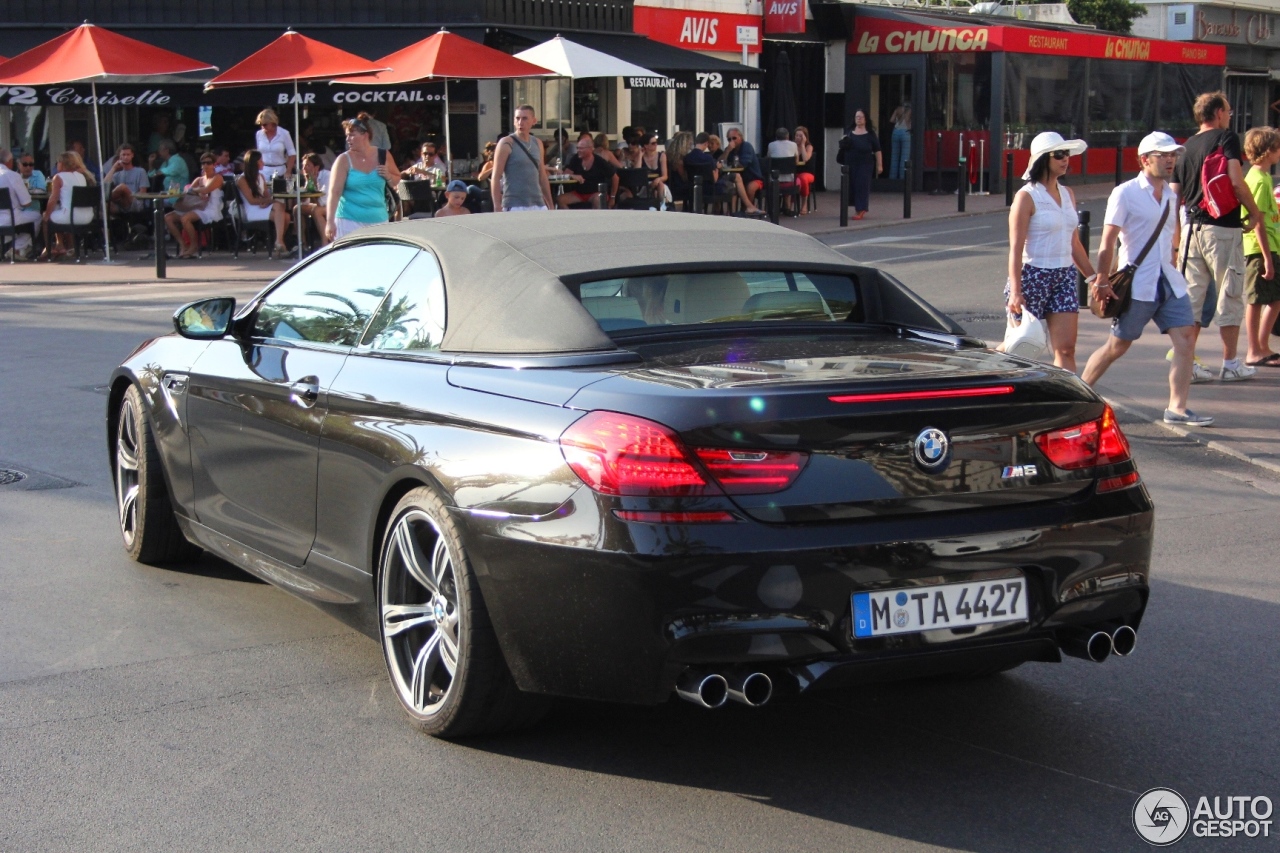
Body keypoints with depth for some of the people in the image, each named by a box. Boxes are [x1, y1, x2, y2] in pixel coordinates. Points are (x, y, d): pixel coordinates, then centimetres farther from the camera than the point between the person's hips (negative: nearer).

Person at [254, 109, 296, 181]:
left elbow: (292, 154, -3)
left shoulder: (284, 134, -5)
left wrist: (288, 172, -8)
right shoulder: (259, 134, 3)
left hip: (279, 172, -2)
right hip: (263, 171, 2)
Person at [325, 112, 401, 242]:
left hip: (378, 221, 3)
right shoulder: (344, 160, -4)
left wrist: (388, 176, -5)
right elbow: (334, 192, -10)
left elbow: (398, 184, 17)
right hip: (349, 221, -3)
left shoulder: (384, 156, 5)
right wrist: (330, 222, -18)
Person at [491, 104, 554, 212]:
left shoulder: (537, 143, 13)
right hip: (515, 207, -6)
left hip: (538, 205, 6)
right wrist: (497, 208, -15)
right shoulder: (506, 143, -5)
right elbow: (495, 178, -8)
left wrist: (550, 205, 17)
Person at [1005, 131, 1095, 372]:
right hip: (1033, 277, -6)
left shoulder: (1067, 194, 11)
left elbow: (1074, 243, 17)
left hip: (1065, 277, 6)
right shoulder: (1027, 197, -9)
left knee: (1066, 349, -2)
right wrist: (1015, 291, -20)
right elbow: (1015, 248, -13)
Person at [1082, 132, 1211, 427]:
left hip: (1169, 281, 6)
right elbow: (1107, 241, -10)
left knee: (1185, 339, -6)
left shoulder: (1171, 195, 12)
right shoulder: (1125, 194, -8)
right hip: (1137, 284, -6)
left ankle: (1177, 407, -4)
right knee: (1117, 346, 3)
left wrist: (1171, 271, 17)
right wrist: (1102, 281, -14)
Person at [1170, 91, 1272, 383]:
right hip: (1222, 228, -6)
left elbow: (1175, 197, 13)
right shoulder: (1226, 138, -5)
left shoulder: (1187, 147, 13)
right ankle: (1231, 364, 8)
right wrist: (1255, 214, -5)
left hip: (1192, 227, 6)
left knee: (1193, 296, 7)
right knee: (1230, 296, 3)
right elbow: (1236, 181, -18)